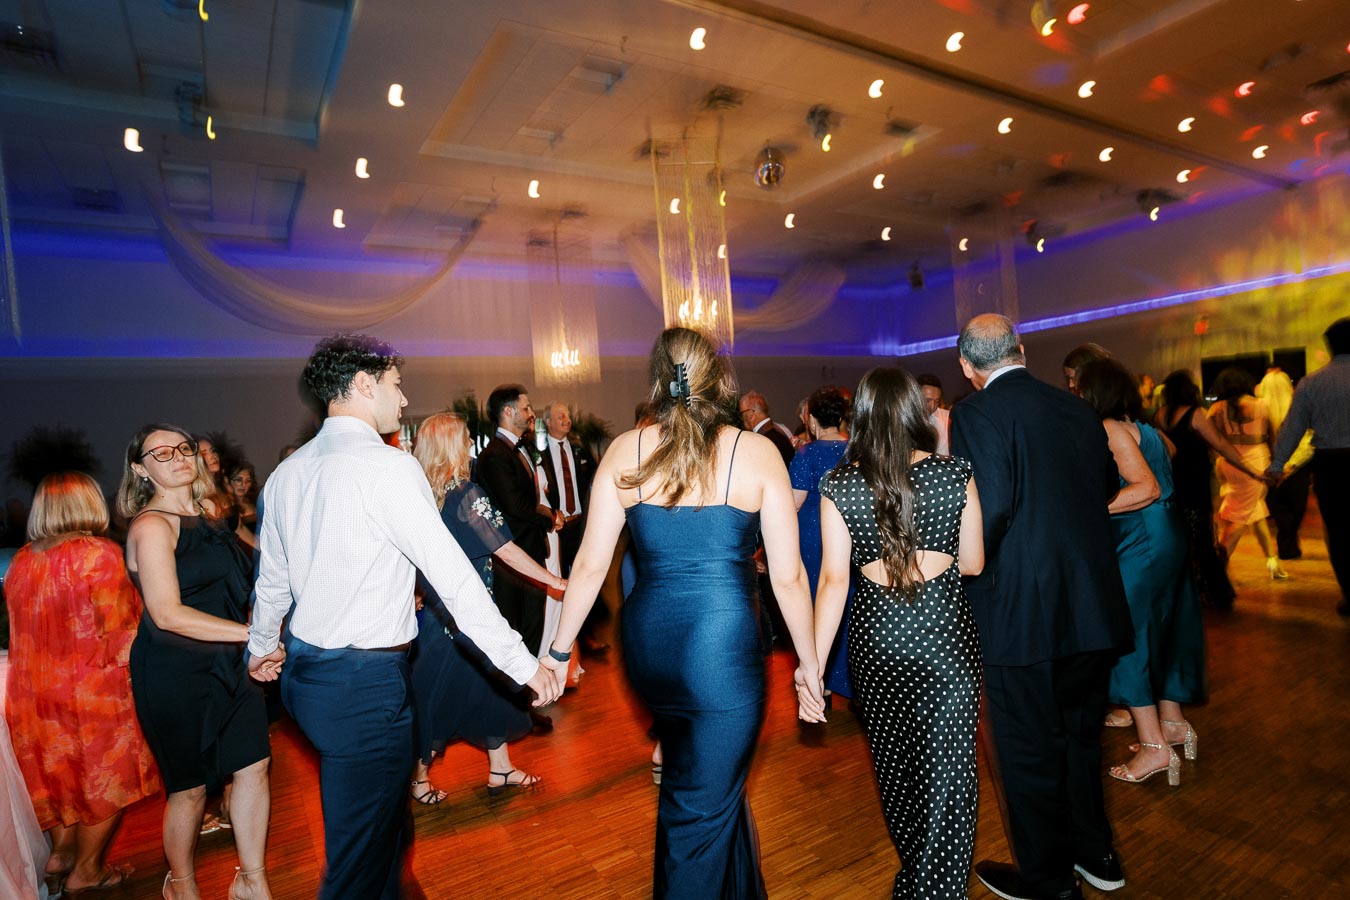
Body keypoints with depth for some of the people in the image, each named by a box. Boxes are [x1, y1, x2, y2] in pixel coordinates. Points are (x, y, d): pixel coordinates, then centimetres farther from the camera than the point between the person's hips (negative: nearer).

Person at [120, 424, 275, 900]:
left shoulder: (206, 521, 11)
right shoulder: (152, 525, -13)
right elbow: (168, 614, -21)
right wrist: (250, 633, -23)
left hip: (227, 665, 7)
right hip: (175, 673, -7)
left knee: (254, 766, 8)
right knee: (190, 787, 9)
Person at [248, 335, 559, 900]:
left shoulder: (286, 474, 7)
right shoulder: (387, 466, -18)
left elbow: (272, 578, 18)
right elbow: (453, 575, -22)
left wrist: (262, 646, 36)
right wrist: (523, 663, -17)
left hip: (305, 670, 8)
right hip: (364, 683, -8)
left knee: (375, 828, 25)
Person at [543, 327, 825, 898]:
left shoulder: (625, 450, -2)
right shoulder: (757, 453, -8)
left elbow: (590, 563, -1)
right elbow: (788, 576, -6)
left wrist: (560, 649, 11)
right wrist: (809, 664, 7)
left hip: (648, 647, 5)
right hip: (724, 649, -4)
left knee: (709, 781, 30)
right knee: (703, 811, 15)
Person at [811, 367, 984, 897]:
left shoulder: (838, 485, -8)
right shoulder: (955, 475, -7)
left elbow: (833, 579, -11)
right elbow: (973, 564, 3)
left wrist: (813, 665, -7)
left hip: (876, 636, 2)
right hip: (946, 633, -1)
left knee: (893, 760, 23)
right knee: (948, 768, 9)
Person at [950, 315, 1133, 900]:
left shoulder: (976, 414, -15)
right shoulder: (1077, 409, 6)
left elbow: (988, 510, -24)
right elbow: (1109, 487, 15)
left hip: (1022, 614, -7)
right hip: (1095, 606, 8)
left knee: (1028, 749, 11)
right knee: (1079, 734, 25)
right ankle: (1094, 853, 44)